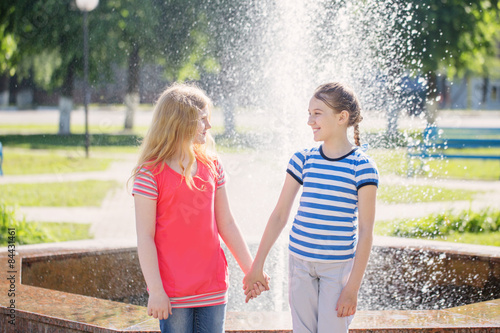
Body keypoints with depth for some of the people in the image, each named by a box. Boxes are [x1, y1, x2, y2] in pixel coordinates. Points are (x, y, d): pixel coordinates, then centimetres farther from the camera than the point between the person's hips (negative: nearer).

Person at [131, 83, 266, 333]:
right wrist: (155, 291, -13)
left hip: (213, 288, 5)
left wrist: (250, 271, 12)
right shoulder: (150, 174, -8)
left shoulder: (212, 166, 8)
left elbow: (226, 224, 12)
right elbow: (145, 238, -10)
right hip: (174, 293, -5)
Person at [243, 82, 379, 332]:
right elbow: (279, 215, 6)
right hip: (300, 262, 4)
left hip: (338, 265, -3)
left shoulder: (361, 167, -9)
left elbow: (365, 231, -9)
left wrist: (353, 287, -11)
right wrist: (256, 266, 7)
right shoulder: (303, 160, 2)